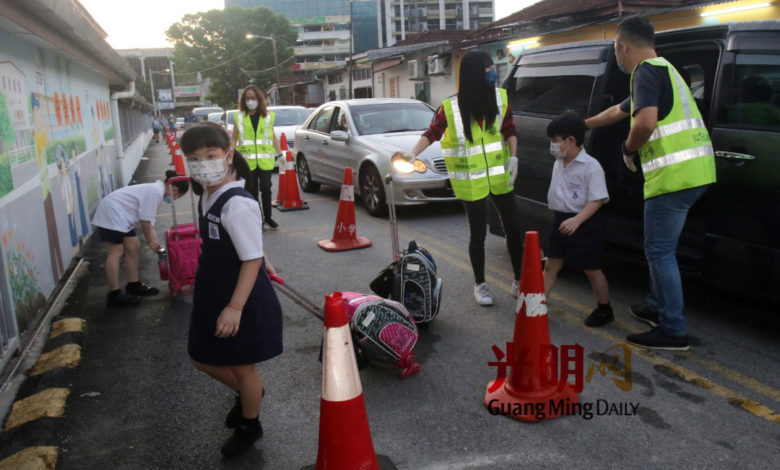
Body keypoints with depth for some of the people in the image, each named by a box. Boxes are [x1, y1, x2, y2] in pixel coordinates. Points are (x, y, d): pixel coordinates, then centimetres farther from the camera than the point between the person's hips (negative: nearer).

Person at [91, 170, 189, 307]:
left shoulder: (155, 190, 13)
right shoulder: (156, 192, -19)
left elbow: (149, 221, 15)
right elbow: (144, 220, -17)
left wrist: (155, 242, 11)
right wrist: (151, 242, -4)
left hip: (119, 215, 11)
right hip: (112, 212, -11)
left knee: (134, 247, 13)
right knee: (116, 253, -9)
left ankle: (133, 285, 21)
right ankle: (114, 295, -7)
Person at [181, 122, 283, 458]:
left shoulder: (238, 205, -26)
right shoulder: (208, 196, 1)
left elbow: (253, 259, -25)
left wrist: (235, 307, -25)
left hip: (243, 301, -9)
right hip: (213, 295, 9)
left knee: (242, 367, 11)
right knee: (201, 358, 22)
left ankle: (250, 426, 37)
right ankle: (247, 393, 48)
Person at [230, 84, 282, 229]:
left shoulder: (268, 115, 9)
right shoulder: (240, 116, 7)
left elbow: (272, 136, 13)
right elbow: (233, 138, 8)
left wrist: (279, 153, 9)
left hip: (265, 159, 0)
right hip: (247, 159, 0)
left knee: (266, 187, -5)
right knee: (251, 190, 4)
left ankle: (267, 216, 11)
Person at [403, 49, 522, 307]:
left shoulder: (500, 97, -1)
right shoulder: (451, 107, -11)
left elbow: (509, 130, 6)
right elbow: (432, 133, -10)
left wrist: (513, 157, -5)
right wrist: (413, 154, -25)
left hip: (500, 177, 3)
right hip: (472, 183, -3)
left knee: (513, 228, 9)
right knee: (478, 234, 6)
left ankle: (520, 281, 25)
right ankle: (480, 284, 24)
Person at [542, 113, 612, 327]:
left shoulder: (590, 166, -17)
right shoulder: (559, 163, 7)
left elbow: (597, 200, -20)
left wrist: (577, 220, -31)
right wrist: (560, 218, 15)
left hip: (585, 224, -7)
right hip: (561, 220, 7)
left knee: (591, 269, 5)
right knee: (551, 264, 7)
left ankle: (604, 310, 23)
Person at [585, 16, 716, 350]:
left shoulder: (646, 71, -9)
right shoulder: (662, 68, 24)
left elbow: (646, 122, -26)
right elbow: (620, 111, 38)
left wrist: (629, 149, -6)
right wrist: (583, 124, 50)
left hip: (673, 175, -10)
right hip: (695, 172, 10)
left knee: (660, 252, -3)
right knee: (661, 248, 22)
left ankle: (673, 332, 3)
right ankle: (657, 307, 35)